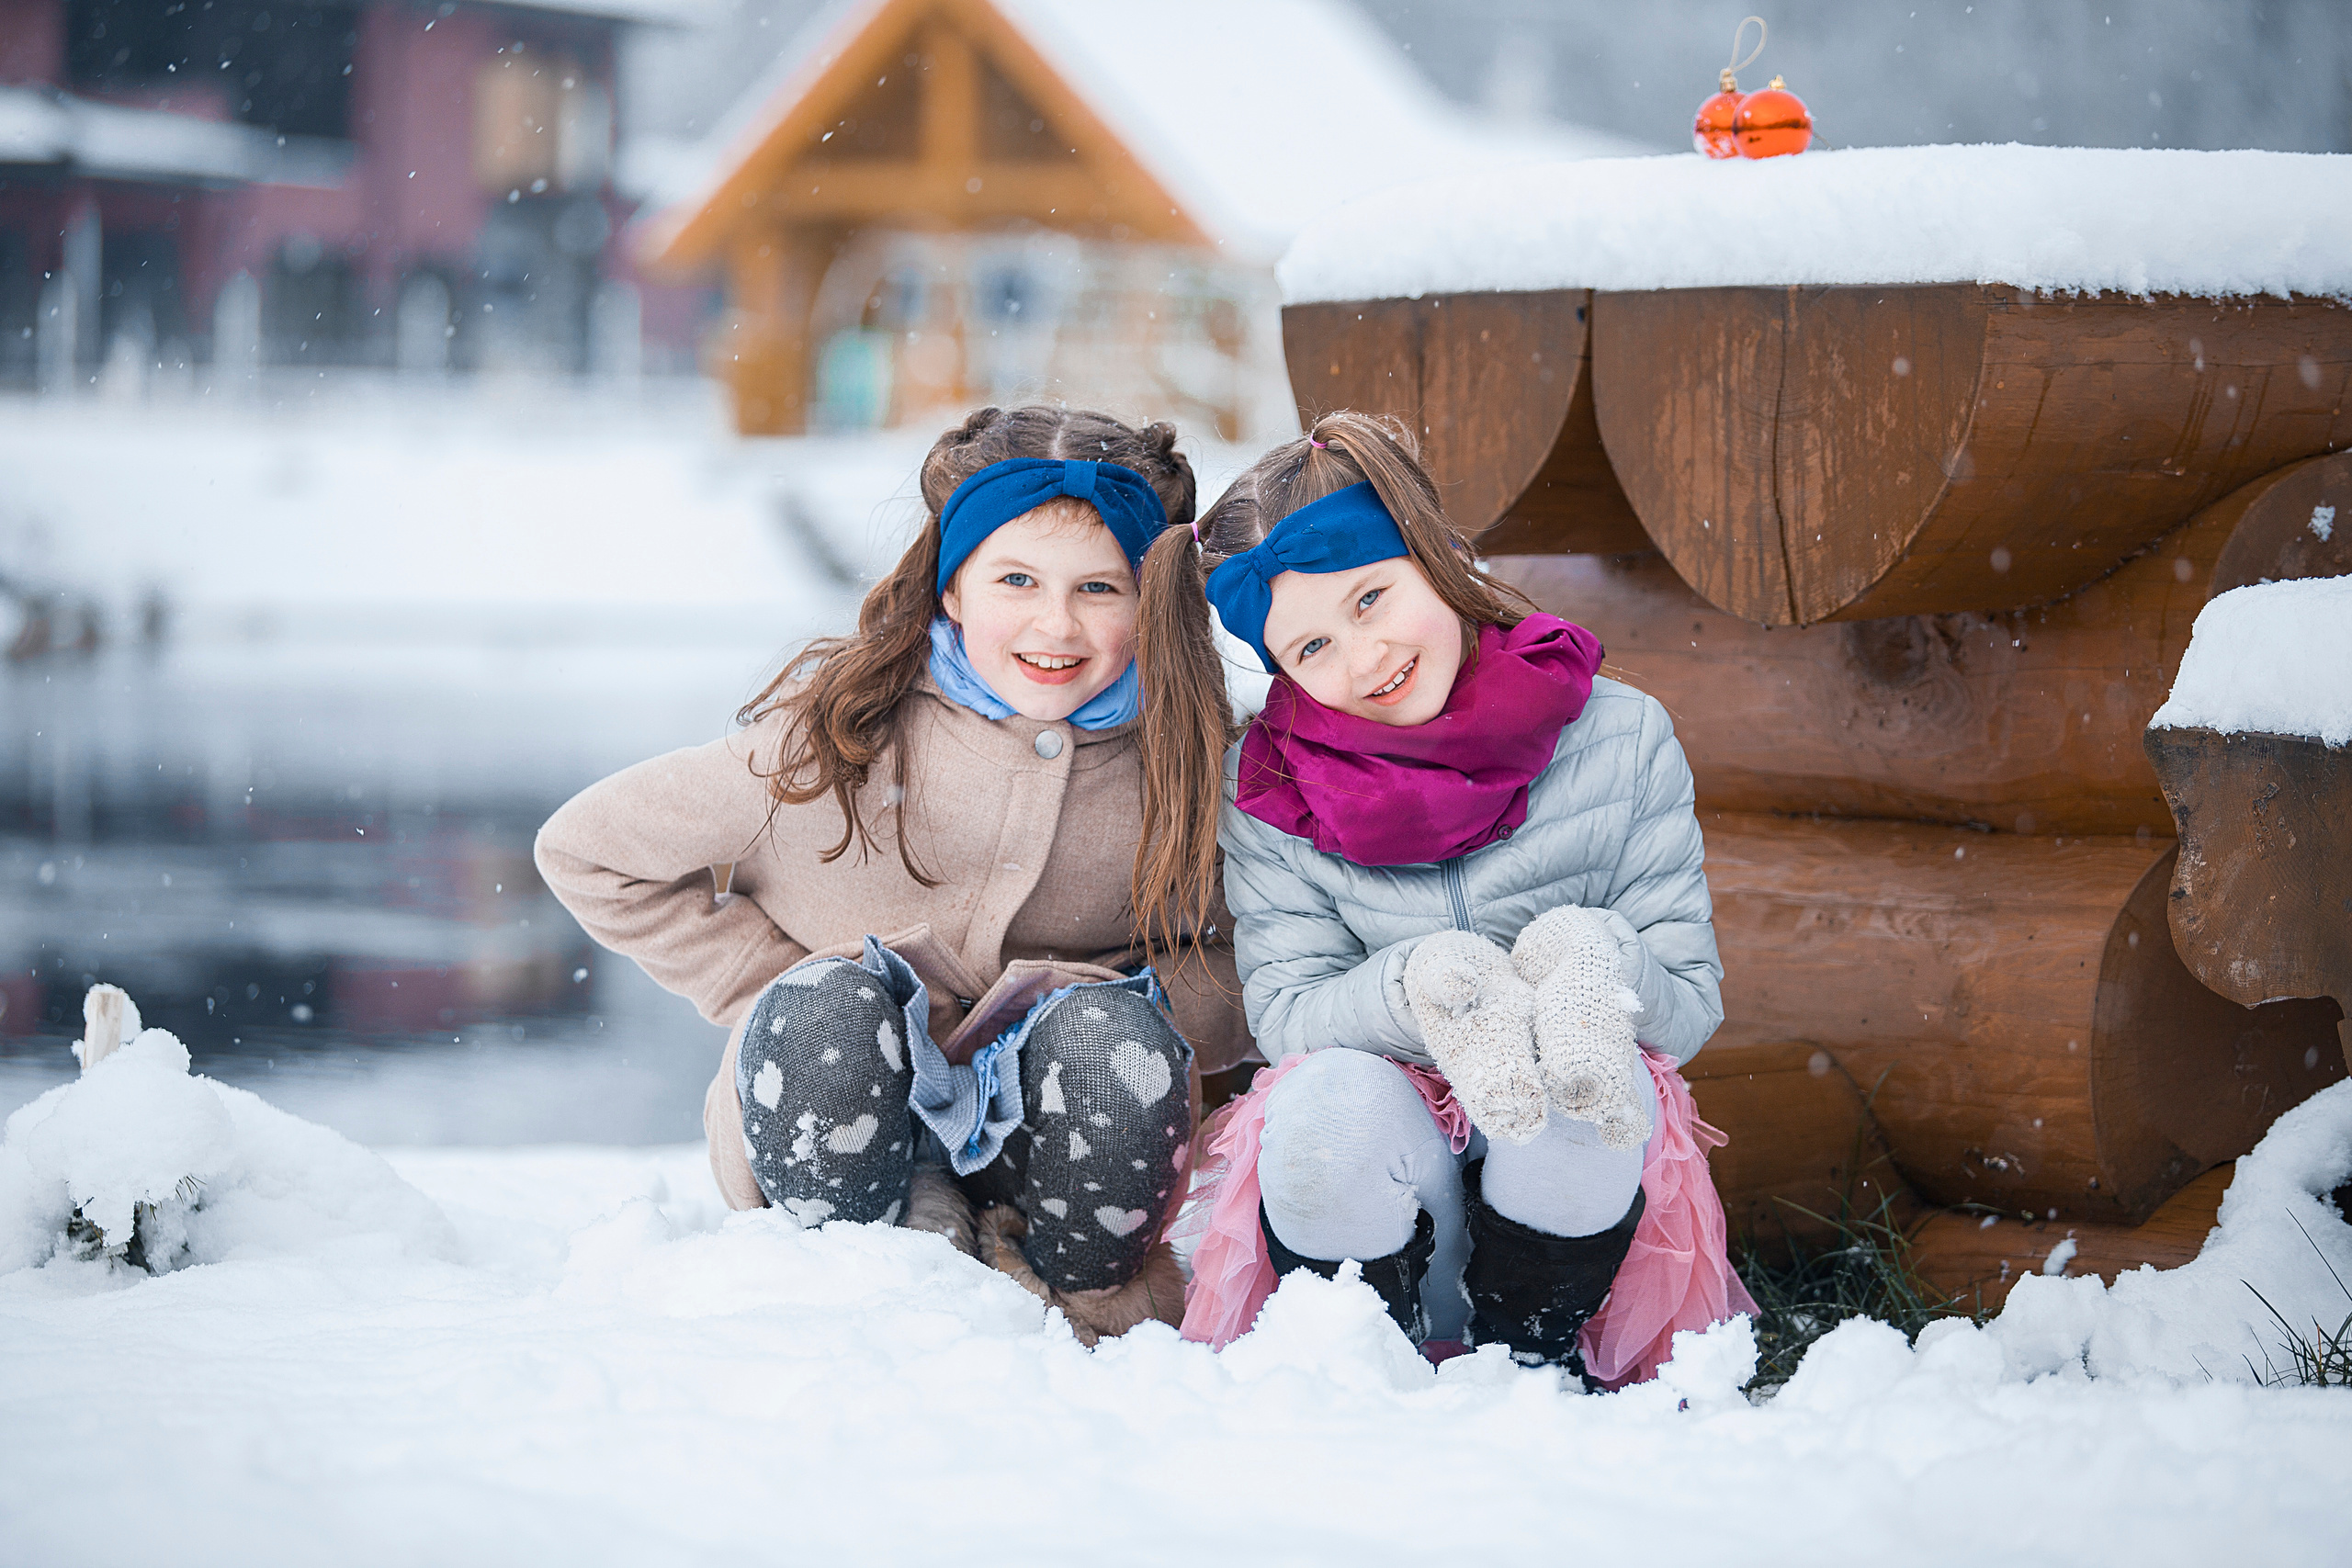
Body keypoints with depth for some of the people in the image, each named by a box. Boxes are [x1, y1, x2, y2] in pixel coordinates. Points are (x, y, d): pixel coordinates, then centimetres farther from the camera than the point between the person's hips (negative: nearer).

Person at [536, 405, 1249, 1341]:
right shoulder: (835, 733, -10)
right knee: (827, 1011, -33)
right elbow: (585, 852, -1)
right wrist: (783, 997, -8)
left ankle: (1085, 1303, -6)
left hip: (1047, 1133, 1)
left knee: (1114, 1032, -31)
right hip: (837, 1125, -1)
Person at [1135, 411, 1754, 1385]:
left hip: (1579, 1199, 1)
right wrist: (1425, 987, -29)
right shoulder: (1267, 791, 0)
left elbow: (1690, 1006, -1)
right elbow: (1284, 1016, -7)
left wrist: (1595, 963, -26)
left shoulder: (1619, 742, -1)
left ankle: (1529, 1349, -9)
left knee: (1601, 1081, -33)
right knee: (1332, 1100, -34)